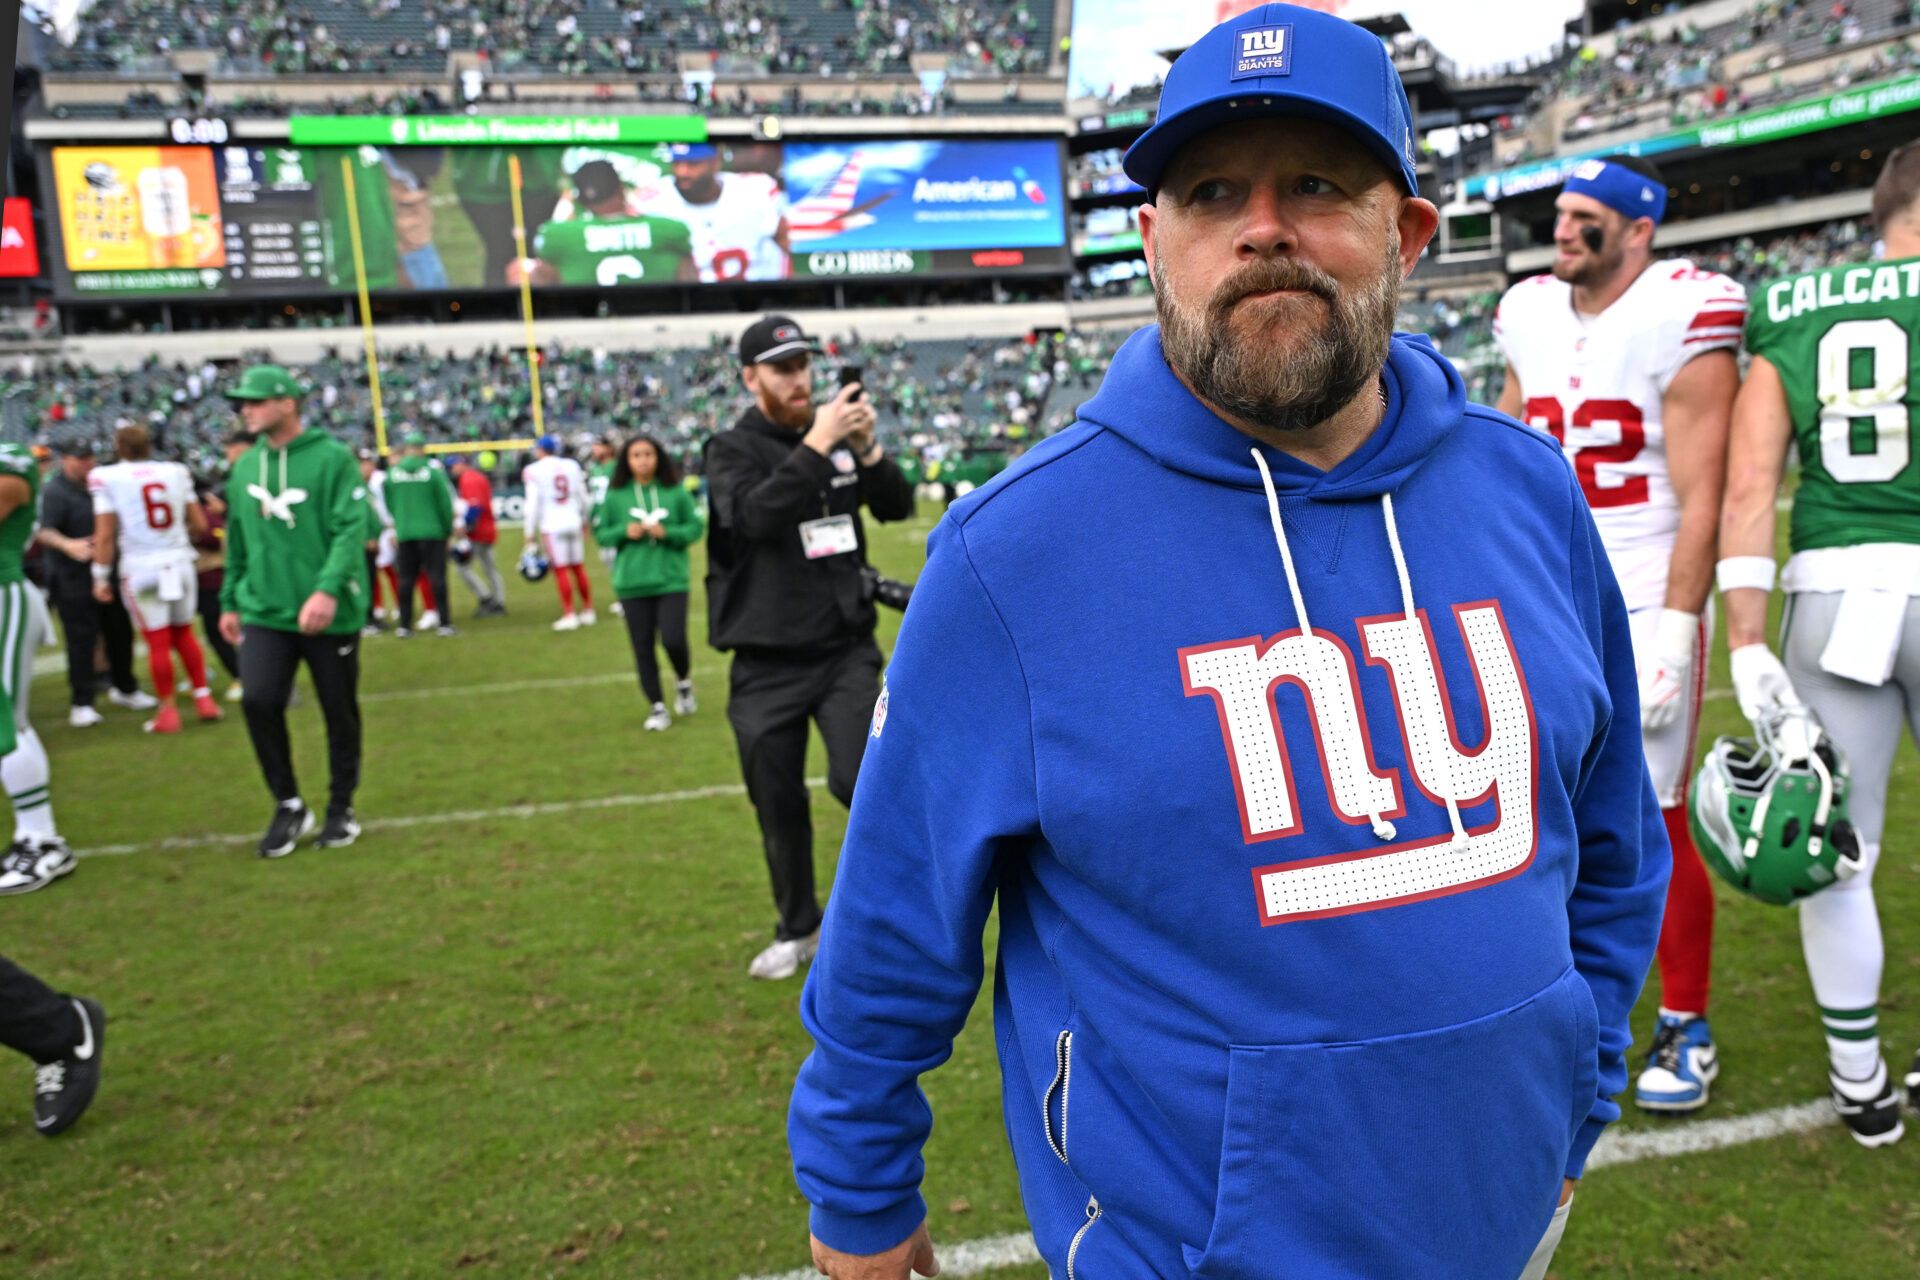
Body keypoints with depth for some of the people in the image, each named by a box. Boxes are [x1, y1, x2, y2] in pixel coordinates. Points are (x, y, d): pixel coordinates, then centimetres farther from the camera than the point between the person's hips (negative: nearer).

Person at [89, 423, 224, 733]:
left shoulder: (107, 478, -6)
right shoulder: (176, 472, 2)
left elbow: (105, 535, -8)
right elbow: (199, 525, 5)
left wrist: (100, 576, -1)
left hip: (140, 568, -3)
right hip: (180, 562, 3)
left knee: (158, 641, 5)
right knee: (184, 634, 18)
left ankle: (168, 711, 11)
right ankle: (204, 698, 18)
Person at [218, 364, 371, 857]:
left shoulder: (333, 458, -8)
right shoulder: (245, 467, 10)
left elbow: (352, 530, -16)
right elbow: (237, 540, 18)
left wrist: (328, 589, -27)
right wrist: (231, 600, 19)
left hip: (330, 615, -4)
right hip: (265, 612, 4)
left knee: (340, 713, 6)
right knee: (258, 700, -10)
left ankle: (341, 807, 26)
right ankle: (288, 806, 9)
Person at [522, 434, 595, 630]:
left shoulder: (534, 471, -8)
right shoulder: (572, 466, 6)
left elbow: (533, 504, -9)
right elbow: (583, 498, 13)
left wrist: (530, 533, -4)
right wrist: (584, 521, 26)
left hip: (552, 526, -4)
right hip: (574, 523, 5)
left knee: (561, 570, -2)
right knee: (578, 568, 13)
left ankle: (569, 615, -3)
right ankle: (588, 611, 18)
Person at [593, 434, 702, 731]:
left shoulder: (676, 493, -1)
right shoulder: (615, 496, 1)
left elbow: (695, 527, 2)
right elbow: (599, 533, 6)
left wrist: (667, 532, -14)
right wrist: (624, 532, -12)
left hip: (671, 580, -1)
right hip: (632, 584, 2)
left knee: (673, 640, -13)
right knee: (643, 648, 5)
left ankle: (683, 681, 20)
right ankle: (657, 706, 19)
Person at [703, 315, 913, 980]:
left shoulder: (836, 432, 7)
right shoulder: (732, 449, -4)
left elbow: (898, 506, 0)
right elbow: (757, 514, -24)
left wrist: (867, 448, -16)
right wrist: (818, 444, -29)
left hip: (846, 647, 1)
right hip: (766, 663, -1)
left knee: (858, 778, -19)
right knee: (779, 807, 9)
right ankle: (798, 929, 30)